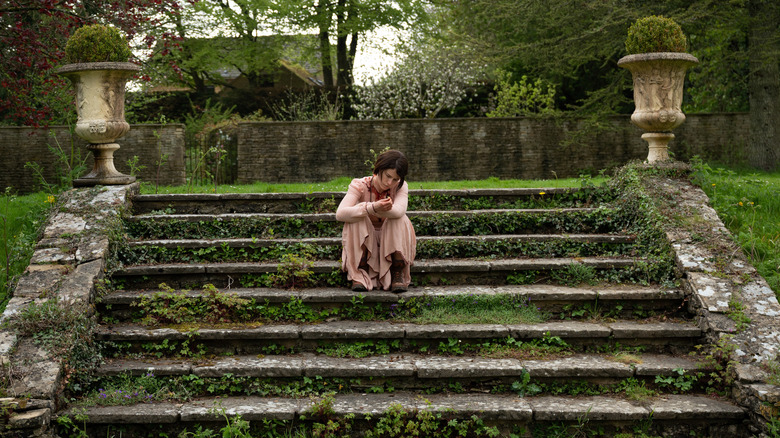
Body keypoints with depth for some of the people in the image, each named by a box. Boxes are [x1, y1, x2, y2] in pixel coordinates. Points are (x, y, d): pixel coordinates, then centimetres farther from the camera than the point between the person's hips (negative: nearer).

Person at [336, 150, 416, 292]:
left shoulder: (401, 187, -9)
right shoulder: (359, 185, -14)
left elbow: (399, 211, -31)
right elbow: (340, 214, -32)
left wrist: (380, 209, -51)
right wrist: (372, 208, -46)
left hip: (391, 242, 1)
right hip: (363, 243, -1)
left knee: (400, 220, -27)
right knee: (357, 215, -28)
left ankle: (398, 274, -20)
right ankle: (359, 273, -24)